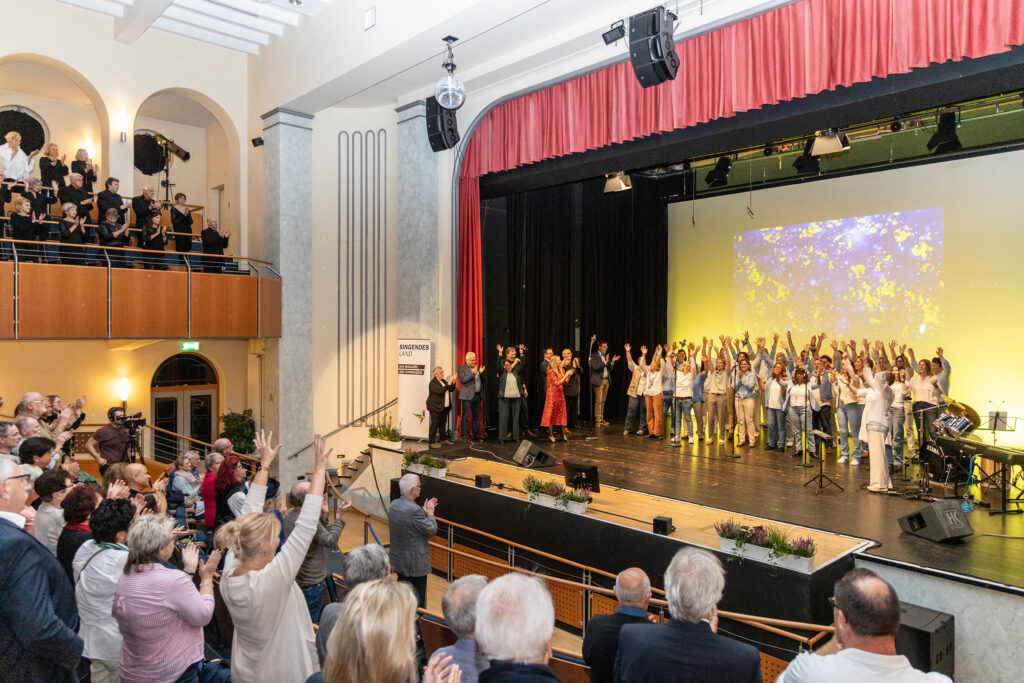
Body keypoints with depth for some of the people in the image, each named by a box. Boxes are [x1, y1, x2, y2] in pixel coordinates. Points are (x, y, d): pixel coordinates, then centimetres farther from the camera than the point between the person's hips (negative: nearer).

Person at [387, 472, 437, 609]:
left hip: (398, 561, 8)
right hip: (415, 564, -8)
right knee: (417, 600, 5)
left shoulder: (393, 505, 0)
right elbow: (432, 530, -17)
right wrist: (430, 512, -3)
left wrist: (424, 511, 10)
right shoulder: (414, 510, -27)